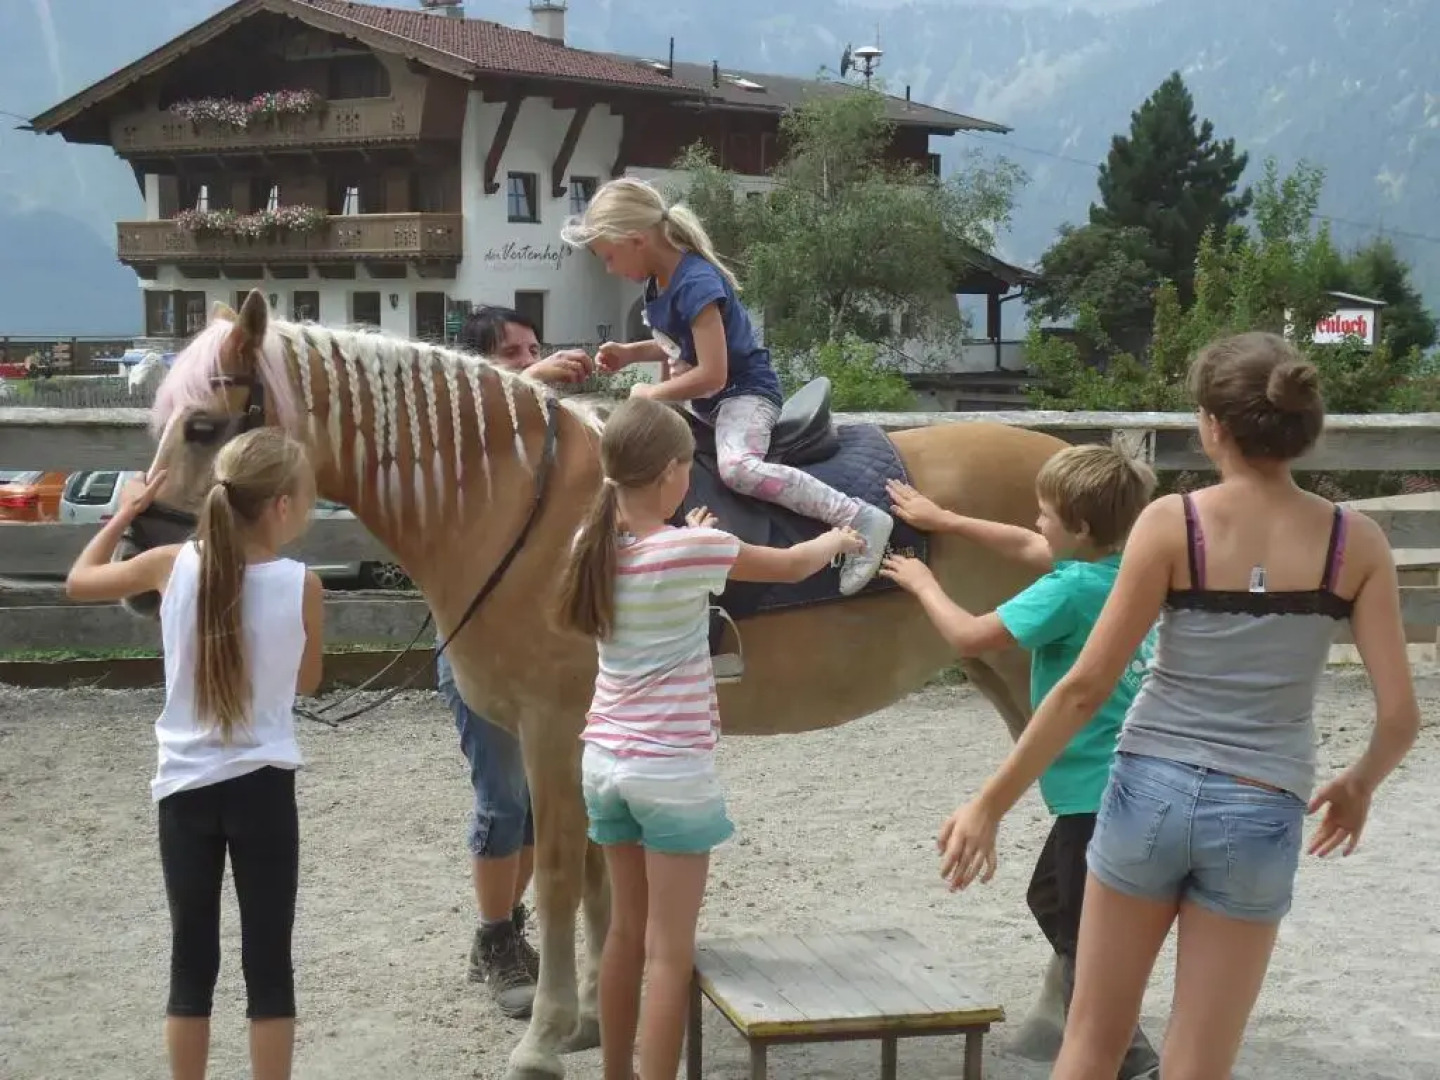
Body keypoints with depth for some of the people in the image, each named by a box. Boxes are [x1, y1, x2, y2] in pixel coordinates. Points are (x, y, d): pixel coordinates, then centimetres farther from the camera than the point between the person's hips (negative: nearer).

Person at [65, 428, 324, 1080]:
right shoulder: (302, 585, -11)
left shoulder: (172, 566, -5)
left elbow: (78, 582, 12)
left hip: (183, 788, 3)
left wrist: (125, 514, 21)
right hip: (262, 787, -2)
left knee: (191, 959, 13)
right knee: (268, 961, 7)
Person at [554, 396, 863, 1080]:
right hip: (671, 769, -7)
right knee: (669, 954, -1)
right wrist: (836, 539, 18)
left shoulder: (593, 546, 0)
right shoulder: (692, 549, -16)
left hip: (604, 761, 7)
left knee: (625, 934, 19)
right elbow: (793, 566, -1)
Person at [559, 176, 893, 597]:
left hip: (743, 391, -11)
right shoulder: (659, 279, 4)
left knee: (737, 468, -38)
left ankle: (860, 519, -35)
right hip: (707, 401, 11)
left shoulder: (695, 283, -26)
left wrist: (651, 395, -16)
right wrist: (630, 352, 7)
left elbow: (712, 376, -29)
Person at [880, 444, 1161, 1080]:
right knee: (1052, 901, 24)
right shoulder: (1118, 567, 5)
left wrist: (923, 584, -1)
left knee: (1083, 934, -1)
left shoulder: (1072, 588, -21)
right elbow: (1028, 548, 23)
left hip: (1098, 789, -10)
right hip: (1109, 781, 10)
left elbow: (969, 637, -19)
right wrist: (945, 520, 25)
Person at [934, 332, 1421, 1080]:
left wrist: (990, 803, -3)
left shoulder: (1171, 523, -9)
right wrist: (1359, 785, 17)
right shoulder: (1355, 542, -5)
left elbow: (1086, 689, -10)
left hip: (1151, 788, 0)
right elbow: (1399, 715, -5)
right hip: (1260, 816, 1)